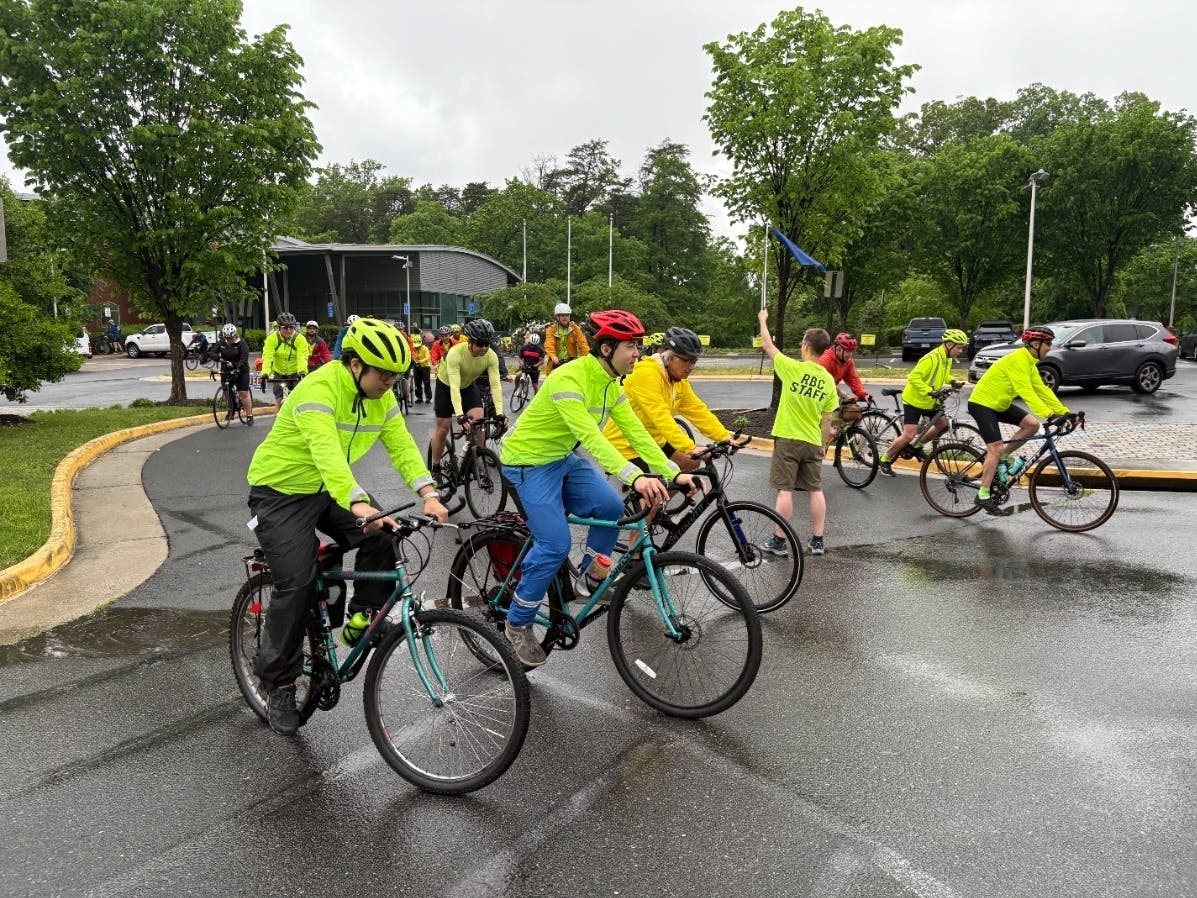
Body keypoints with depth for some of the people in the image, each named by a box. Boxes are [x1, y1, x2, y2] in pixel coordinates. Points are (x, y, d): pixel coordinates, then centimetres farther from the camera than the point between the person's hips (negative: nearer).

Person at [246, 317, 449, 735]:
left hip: (331, 489, 6)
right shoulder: (319, 389, -29)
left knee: (382, 538, -17)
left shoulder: (380, 397, -6)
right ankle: (278, 683, 5)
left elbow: (401, 445, -11)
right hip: (282, 491, -6)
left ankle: (365, 616, 6)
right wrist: (359, 505, -56)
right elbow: (326, 451, -43)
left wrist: (428, 494, -27)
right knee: (297, 584, -13)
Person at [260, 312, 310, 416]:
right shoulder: (272, 338, -13)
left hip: (295, 373, -1)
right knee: (279, 400, -4)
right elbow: (267, 356, -22)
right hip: (279, 373, 1)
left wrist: (302, 372, -44)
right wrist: (265, 373, -36)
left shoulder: (299, 338, -16)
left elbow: (302, 357, -27)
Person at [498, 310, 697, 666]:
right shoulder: (568, 379, -29)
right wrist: (635, 477, -52)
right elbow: (589, 434, -41)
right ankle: (517, 624, 3)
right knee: (556, 544, -15)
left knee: (611, 507, -8)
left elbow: (635, 431, -3)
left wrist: (673, 473, -12)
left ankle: (589, 579, 15)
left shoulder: (611, 384, -2)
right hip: (528, 462, -8)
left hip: (563, 458, 8)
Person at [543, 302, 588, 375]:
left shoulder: (575, 329, 4)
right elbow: (549, 344, -16)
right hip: (556, 364, 0)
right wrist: (553, 356, -37)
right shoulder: (551, 330, 1)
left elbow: (582, 343, -9)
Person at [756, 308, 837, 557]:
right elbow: (827, 420, 6)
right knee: (816, 490, 11)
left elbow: (768, 346, 3)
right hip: (813, 442, 4)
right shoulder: (828, 380, 1)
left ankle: (779, 541, 5)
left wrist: (763, 320, 19)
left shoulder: (793, 368, -12)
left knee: (785, 490, -1)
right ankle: (818, 541, 16)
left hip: (787, 439, -4)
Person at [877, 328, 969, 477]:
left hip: (929, 401, 9)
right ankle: (884, 460, 2)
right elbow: (914, 378, -32)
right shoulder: (931, 359, -26)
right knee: (908, 435, -12)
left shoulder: (948, 359, 3)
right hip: (914, 400, -9)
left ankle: (916, 445, 25)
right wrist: (930, 391, -38)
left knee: (943, 424, 11)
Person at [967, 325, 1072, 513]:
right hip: (982, 404, -9)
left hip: (999, 404, 9)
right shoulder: (1017, 360, -22)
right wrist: (1047, 413, -37)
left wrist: (1065, 412, 1)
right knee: (996, 448, -13)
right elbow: (1026, 391, -30)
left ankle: (1002, 456, 11)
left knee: (1032, 424, -4)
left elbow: (1042, 390, 8)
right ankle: (983, 496, -6)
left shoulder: (1029, 363, 8)